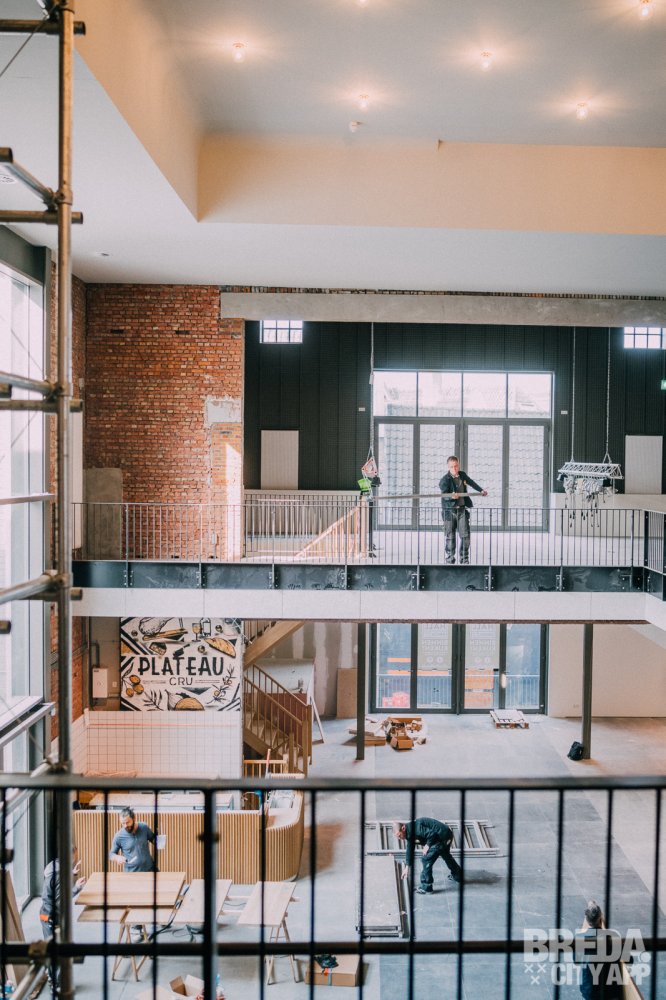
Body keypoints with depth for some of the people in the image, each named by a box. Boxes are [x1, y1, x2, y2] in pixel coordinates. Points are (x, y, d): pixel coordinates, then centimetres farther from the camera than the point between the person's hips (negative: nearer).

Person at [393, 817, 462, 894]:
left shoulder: (415, 828, -27)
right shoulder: (410, 832, 5)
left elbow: (432, 834, -29)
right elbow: (409, 850, 15)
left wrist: (427, 845, -14)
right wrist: (407, 867, 18)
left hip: (442, 837, -11)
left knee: (426, 861, -5)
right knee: (446, 856, 34)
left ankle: (426, 887, 8)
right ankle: (458, 876, 55)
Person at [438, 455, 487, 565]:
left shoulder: (462, 475, 8)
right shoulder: (445, 479, -11)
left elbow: (471, 482, 27)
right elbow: (444, 494, -23)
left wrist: (481, 490, 32)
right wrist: (452, 496, -43)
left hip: (462, 509, 4)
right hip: (449, 511, -4)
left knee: (465, 535, -2)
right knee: (450, 537, 0)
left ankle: (464, 559, 10)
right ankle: (450, 560, 11)